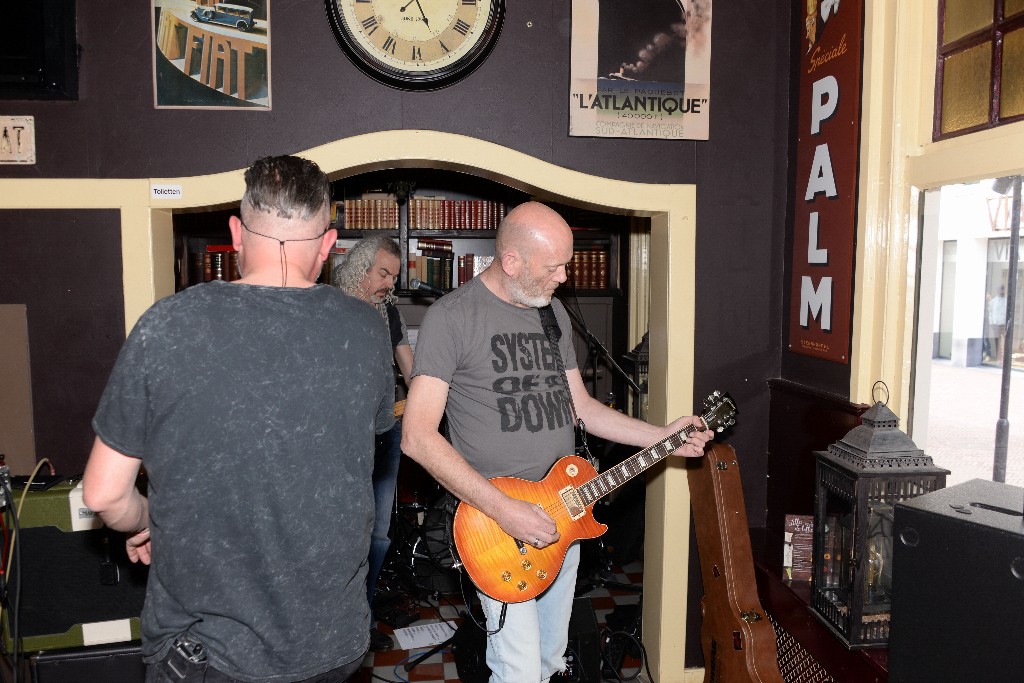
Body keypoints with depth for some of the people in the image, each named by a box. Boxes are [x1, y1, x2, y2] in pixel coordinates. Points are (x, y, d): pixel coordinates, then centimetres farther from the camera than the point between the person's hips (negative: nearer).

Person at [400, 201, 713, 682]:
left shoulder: (553, 312, 9)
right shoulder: (451, 317, -14)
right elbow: (417, 436, -19)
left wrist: (663, 437, 7)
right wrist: (502, 509, -23)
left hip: (561, 518, 7)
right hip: (497, 520, -6)